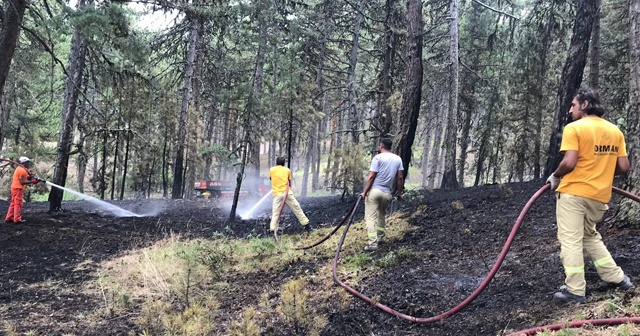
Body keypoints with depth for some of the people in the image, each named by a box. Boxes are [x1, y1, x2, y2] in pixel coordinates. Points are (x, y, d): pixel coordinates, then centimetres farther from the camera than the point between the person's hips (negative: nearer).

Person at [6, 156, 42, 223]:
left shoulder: (19, 168, 16)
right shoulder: (22, 170, -17)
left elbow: (25, 178, 14)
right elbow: (22, 182, -22)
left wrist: (30, 177, -1)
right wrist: (32, 181, -22)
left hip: (15, 188, 10)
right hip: (18, 188, -10)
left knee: (13, 203, 14)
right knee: (18, 204, -6)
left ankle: (9, 218, 17)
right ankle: (17, 219, -4)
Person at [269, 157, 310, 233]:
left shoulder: (272, 170, 10)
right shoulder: (287, 170, 11)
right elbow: (289, 181, 13)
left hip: (277, 194, 0)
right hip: (287, 193, 0)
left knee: (275, 213, 0)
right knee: (297, 208, 8)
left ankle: (273, 230, -10)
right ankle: (306, 225, 11)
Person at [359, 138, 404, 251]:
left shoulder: (378, 158, -6)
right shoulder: (398, 159, 8)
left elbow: (371, 177, -11)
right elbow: (400, 178, 7)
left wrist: (364, 192, -8)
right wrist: (399, 193, 15)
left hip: (374, 191, -5)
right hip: (387, 193, 5)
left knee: (371, 217, -5)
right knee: (381, 215, 23)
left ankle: (373, 243, -14)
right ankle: (379, 238, 28)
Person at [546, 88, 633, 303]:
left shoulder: (574, 128, -11)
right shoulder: (615, 131, 9)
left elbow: (569, 163, -20)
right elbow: (623, 167, 7)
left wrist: (555, 177, -2)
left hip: (573, 192, -7)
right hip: (600, 195, 7)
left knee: (571, 240, 0)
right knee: (590, 236, 25)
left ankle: (575, 290, 2)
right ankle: (617, 278, 25)